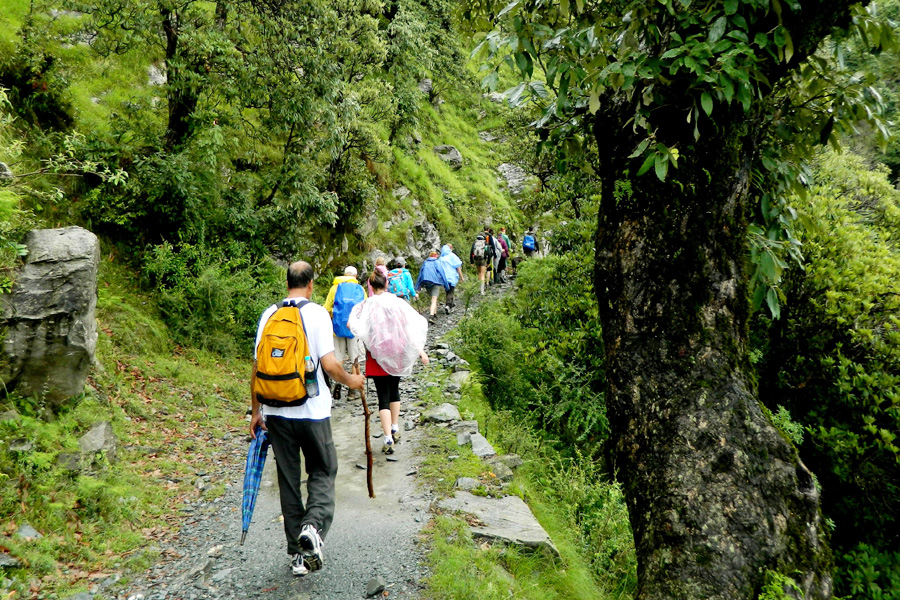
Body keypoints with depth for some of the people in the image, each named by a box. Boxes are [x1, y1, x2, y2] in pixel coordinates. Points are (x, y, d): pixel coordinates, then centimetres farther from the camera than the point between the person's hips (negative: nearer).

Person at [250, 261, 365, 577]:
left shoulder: (269, 314, 4)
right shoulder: (317, 313, -8)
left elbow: (256, 367, 5)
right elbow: (329, 364, -14)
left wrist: (256, 411, 13)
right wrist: (351, 381, 5)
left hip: (275, 412, 4)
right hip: (312, 410, -3)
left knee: (288, 479, 13)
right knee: (322, 471, 14)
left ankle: (298, 555, 20)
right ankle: (314, 525, -12)